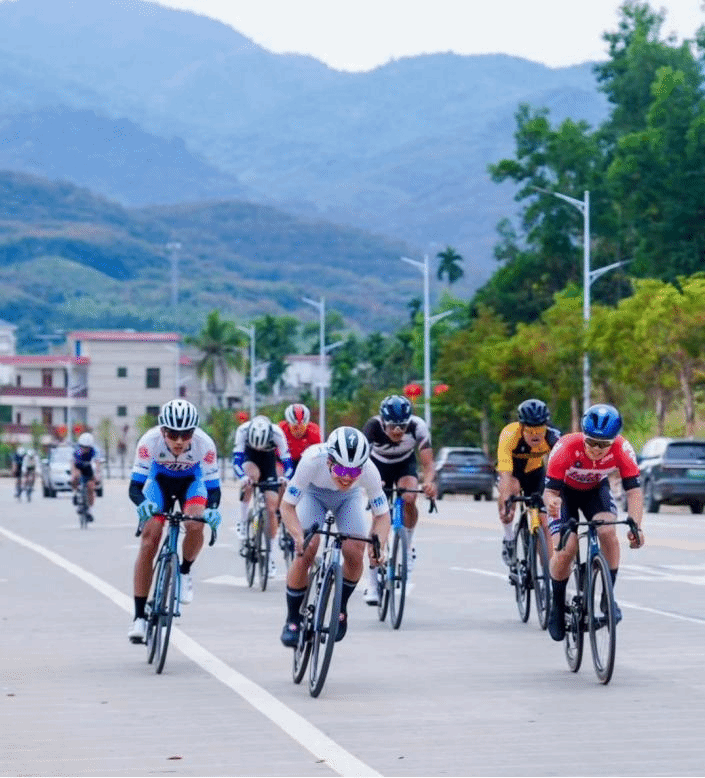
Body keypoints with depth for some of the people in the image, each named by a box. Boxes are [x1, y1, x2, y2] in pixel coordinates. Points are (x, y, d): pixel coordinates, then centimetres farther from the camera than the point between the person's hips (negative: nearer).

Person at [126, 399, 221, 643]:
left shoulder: (204, 444, -33)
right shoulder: (150, 441, -34)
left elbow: (213, 487, -27)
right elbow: (135, 486, -31)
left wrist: (212, 509, -48)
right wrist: (142, 504, -52)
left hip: (191, 481, 0)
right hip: (160, 480, 0)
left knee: (195, 526, -30)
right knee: (149, 537, -16)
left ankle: (185, 572, 3)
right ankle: (139, 617, -11)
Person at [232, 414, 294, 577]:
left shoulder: (277, 433, -33)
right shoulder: (242, 430, -33)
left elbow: (287, 461, -30)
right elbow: (236, 459, -36)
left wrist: (287, 479, -49)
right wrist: (242, 477, -55)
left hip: (269, 461, 0)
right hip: (249, 458, 0)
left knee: (271, 509, -8)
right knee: (252, 475, -38)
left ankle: (271, 556, 4)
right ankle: (242, 521, -23)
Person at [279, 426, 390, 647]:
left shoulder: (369, 471, -36)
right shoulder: (312, 461, -41)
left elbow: (382, 514, -23)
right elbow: (287, 506, -32)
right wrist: (299, 536, -50)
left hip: (349, 497, 1)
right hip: (314, 493, -1)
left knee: (354, 553, -17)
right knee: (305, 551, -20)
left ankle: (341, 608, 11)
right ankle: (292, 619, -2)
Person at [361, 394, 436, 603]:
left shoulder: (417, 426, -32)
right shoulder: (373, 427, -35)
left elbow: (428, 463, -34)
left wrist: (429, 482, -57)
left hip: (405, 464, 1)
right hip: (379, 465, -1)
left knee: (408, 499, -30)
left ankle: (407, 546, -2)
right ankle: (372, 584, -2)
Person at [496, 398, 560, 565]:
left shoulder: (552, 437, -31)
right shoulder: (509, 435, -36)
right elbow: (505, 473, -43)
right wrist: (506, 502, -55)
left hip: (535, 472, 2)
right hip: (513, 471, -2)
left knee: (543, 522, -9)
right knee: (511, 488, -36)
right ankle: (508, 536, -14)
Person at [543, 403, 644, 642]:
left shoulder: (622, 449, -31)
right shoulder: (566, 448, -37)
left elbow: (633, 490, -29)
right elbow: (550, 490, -35)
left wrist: (636, 527, -44)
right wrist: (551, 502, -60)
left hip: (595, 490, 2)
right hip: (565, 491, -2)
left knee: (608, 532, -27)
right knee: (565, 550, -19)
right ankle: (557, 604, 5)